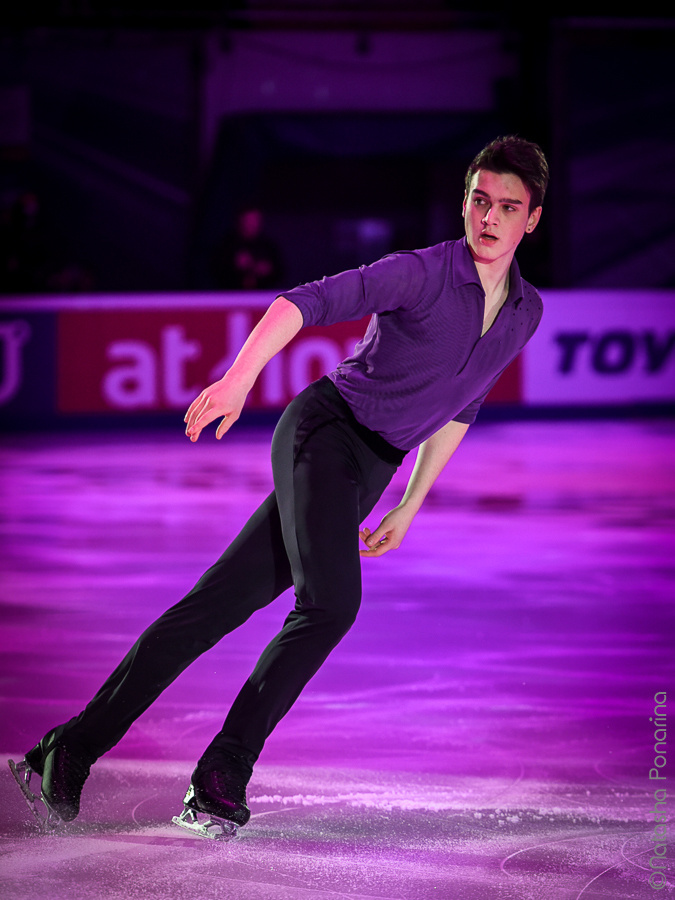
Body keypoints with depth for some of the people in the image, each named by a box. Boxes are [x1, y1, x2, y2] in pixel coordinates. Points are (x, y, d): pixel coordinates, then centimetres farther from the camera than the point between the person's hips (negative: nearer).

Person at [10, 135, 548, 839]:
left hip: (368, 468, 6)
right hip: (325, 428, -6)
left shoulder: (527, 313, 10)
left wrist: (410, 505, 26)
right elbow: (304, 303, -21)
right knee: (332, 600, -27)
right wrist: (239, 379, -36)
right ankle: (223, 775, -18)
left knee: (216, 605, 0)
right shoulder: (422, 273, -12)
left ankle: (70, 753, 0)